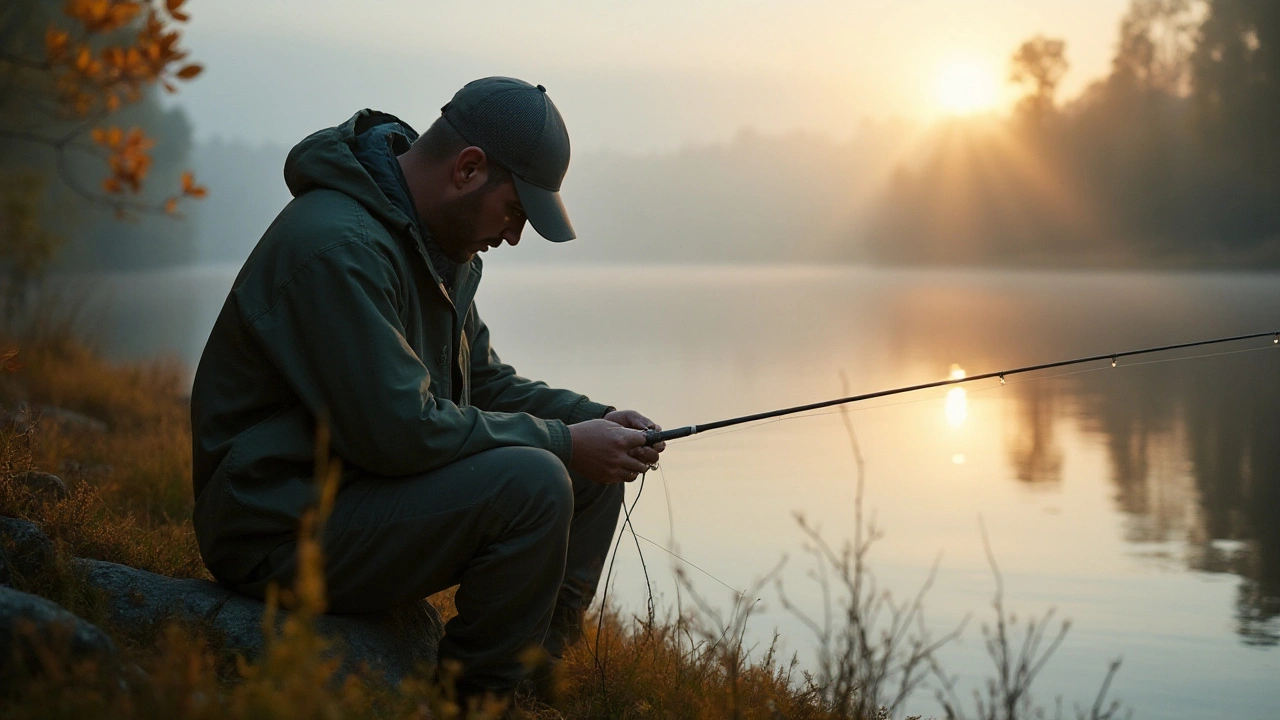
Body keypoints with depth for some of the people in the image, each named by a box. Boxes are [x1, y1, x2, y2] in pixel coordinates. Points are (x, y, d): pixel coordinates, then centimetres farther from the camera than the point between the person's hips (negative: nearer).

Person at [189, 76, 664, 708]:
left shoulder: (439, 241, 9)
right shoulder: (338, 246, -24)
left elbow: (480, 381, 17)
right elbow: (400, 430, -27)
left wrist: (595, 419, 1)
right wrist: (563, 442, -19)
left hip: (368, 485, 10)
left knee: (593, 472, 5)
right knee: (531, 482, -26)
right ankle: (478, 697, -9)